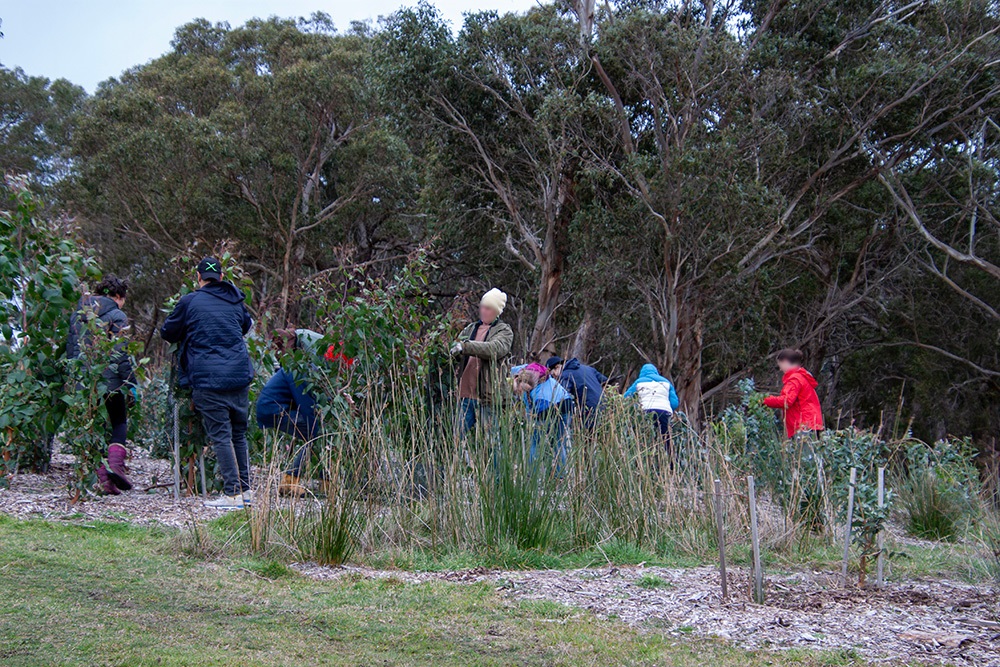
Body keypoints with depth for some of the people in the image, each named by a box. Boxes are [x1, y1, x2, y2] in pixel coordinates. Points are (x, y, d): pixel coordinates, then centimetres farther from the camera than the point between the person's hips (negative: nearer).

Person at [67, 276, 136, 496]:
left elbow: (71, 349, 16)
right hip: (109, 380, -5)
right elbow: (122, 353, -9)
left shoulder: (77, 315, 14)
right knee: (119, 423, 8)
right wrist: (131, 384, -6)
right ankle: (115, 462, -15)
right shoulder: (116, 316, -4)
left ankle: (100, 474, 4)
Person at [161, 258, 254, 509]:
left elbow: (167, 333, 10)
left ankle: (233, 494, -6)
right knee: (239, 433, 14)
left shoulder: (189, 302, -1)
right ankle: (245, 490, 18)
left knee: (221, 436, -3)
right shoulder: (235, 299, 12)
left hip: (208, 380, -4)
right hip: (240, 375, 5)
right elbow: (247, 325, 30)